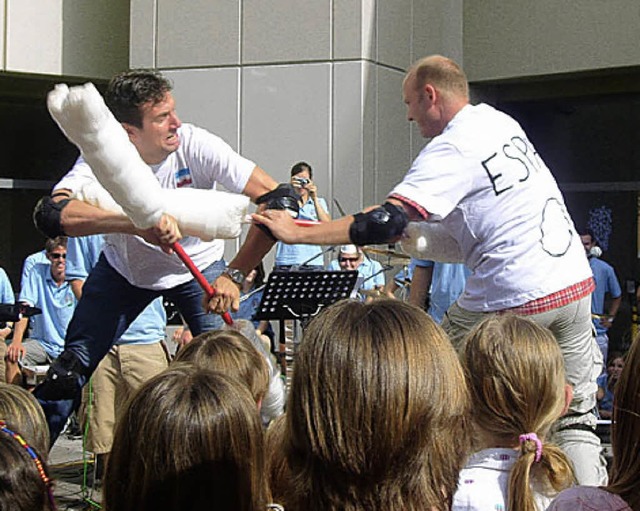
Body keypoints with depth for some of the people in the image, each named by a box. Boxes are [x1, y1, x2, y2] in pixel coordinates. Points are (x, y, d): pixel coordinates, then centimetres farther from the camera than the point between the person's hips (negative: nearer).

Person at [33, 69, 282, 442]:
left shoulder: (197, 145, -29)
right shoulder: (103, 157, -28)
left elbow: (275, 200, -32)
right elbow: (51, 213, -46)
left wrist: (235, 274, -36)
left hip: (199, 268, 0)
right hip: (125, 268, 1)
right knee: (71, 368, -3)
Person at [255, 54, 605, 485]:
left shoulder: (451, 149, -13)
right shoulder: (503, 122, 12)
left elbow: (386, 224, -23)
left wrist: (297, 232, -18)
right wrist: (411, 236, 15)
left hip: (513, 299, -8)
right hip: (576, 283, 8)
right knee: (576, 417, 12)